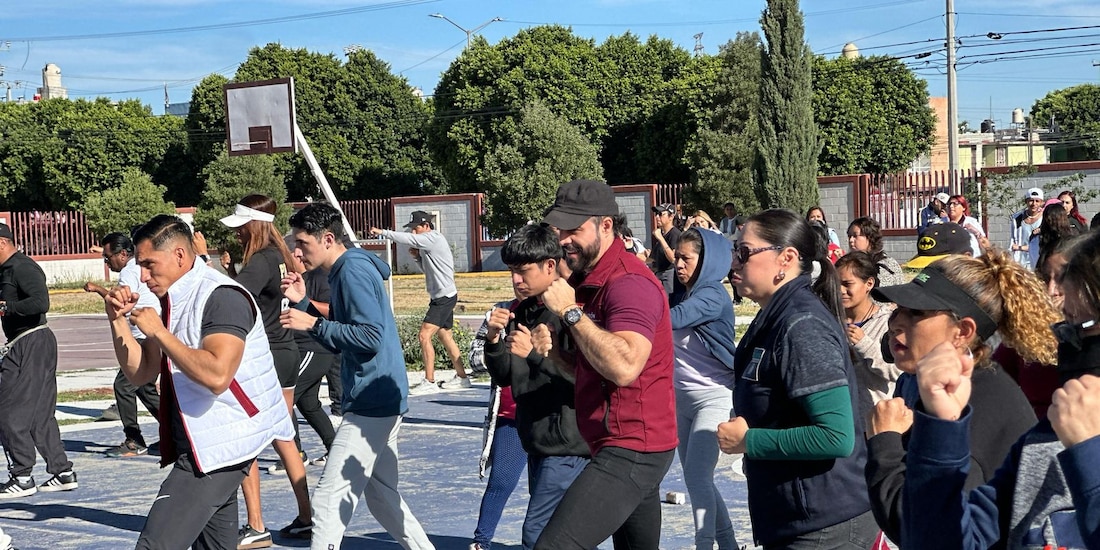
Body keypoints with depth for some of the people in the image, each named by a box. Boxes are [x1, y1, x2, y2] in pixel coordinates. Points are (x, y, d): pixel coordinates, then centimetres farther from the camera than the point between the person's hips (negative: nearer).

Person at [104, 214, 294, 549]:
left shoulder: (222, 296, -16)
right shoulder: (174, 301, 13)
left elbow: (217, 375, -30)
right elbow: (140, 374, 15)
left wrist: (159, 332, -22)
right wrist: (119, 320, 2)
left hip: (221, 445, -10)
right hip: (204, 444, 10)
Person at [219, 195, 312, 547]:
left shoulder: (261, 261, -17)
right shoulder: (278, 256, 11)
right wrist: (232, 269, 4)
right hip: (285, 355, 9)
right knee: (283, 439, 16)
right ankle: (305, 518, 19)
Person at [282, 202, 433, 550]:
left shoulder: (354, 271, -14)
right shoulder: (344, 272, 16)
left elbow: (370, 337, -23)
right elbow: (339, 339, 18)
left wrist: (313, 324, -17)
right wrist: (303, 303, 7)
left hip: (372, 402, -11)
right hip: (380, 402, 11)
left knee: (330, 497, -9)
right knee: (382, 496, 17)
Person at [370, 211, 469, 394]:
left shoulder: (434, 238, -14)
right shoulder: (428, 243, 16)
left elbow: (409, 240, -24)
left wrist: (383, 232, -19)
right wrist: (418, 257, 4)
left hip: (444, 297, -11)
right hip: (441, 297, 11)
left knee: (424, 336, -15)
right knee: (445, 337, 15)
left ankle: (429, 382, -14)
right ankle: (461, 377, 23)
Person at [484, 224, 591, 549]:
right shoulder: (520, 313, 9)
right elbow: (504, 378, 12)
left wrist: (534, 355, -25)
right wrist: (493, 340, -4)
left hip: (568, 445, -8)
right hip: (537, 441, 8)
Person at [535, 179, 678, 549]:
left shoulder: (629, 281, -17)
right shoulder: (587, 281, 14)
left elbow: (624, 367, -32)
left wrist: (570, 312, -24)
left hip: (632, 450, -11)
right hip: (630, 449, 11)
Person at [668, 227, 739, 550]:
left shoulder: (713, 296, -15)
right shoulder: (681, 294, 9)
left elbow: (672, 319, -32)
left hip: (714, 397, -8)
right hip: (683, 398, 8)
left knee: (697, 477, -14)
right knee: (696, 478, 12)